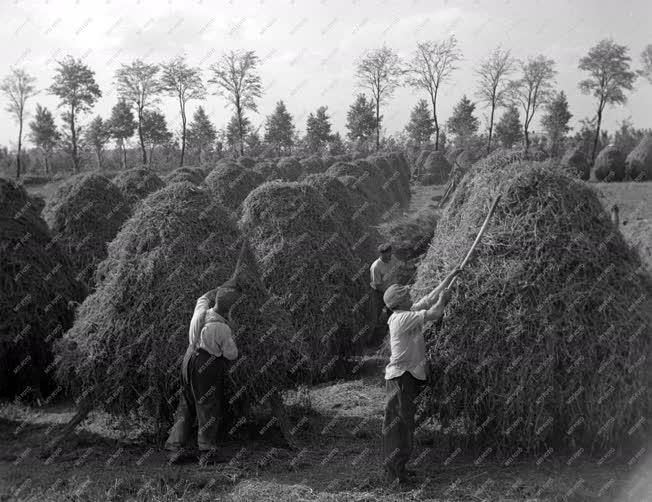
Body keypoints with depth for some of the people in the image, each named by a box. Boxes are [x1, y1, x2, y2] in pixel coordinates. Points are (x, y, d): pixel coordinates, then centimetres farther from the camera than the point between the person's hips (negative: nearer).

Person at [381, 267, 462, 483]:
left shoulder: (410, 312, 10)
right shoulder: (401, 318, -18)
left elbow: (431, 297, 18)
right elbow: (434, 314, -23)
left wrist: (450, 277, 20)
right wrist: (443, 299, -3)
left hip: (410, 376, 10)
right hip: (402, 376, -10)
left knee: (403, 423, 14)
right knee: (399, 424, -6)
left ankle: (396, 469, 22)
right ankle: (395, 472, -1)